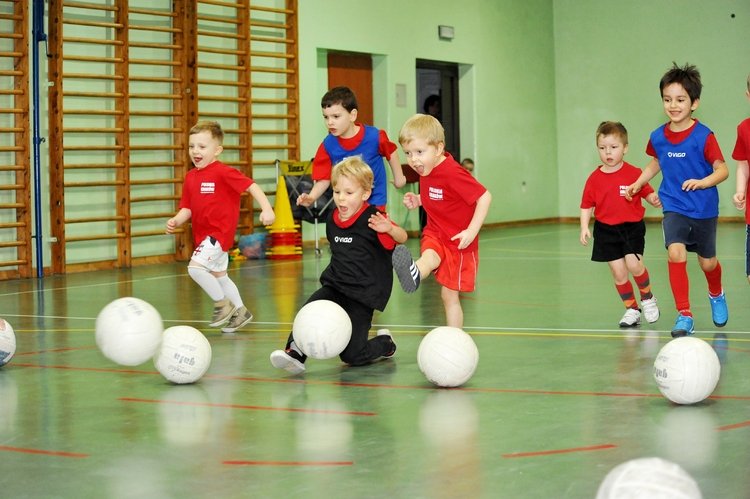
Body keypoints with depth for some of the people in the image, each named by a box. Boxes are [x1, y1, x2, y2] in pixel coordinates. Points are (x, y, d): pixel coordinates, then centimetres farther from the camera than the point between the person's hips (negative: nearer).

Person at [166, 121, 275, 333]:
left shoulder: (223, 172, -15)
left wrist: (266, 209, -26)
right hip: (203, 234, 9)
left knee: (195, 266, -21)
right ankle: (240, 311, 36)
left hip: (219, 232, -9)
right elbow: (187, 208, 9)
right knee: (219, 275, 19)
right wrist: (176, 221, -10)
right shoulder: (190, 177, 7)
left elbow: (251, 186, -17)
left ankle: (223, 303, -2)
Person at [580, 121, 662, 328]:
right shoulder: (594, 179, 0)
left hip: (632, 227, -2)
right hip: (606, 231, 2)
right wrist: (584, 228, -5)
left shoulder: (634, 173, -6)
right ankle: (631, 309, 20)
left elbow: (647, 193, 2)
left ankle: (647, 298, 10)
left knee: (633, 264, -18)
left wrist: (654, 200, -20)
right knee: (618, 272, 2)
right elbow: (587, 205, 5)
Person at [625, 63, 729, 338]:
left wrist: (702, 182, -33)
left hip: (704, 209, -2)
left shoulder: (703, 136, -16)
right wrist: (637, 184, 8)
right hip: (674, 208, 2)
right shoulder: (658, 137, -3)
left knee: (707, 262, 14)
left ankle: (716, 295, 49)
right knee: (675, 253, -21)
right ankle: (684, 315, -13)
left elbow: (722, 169, -16)